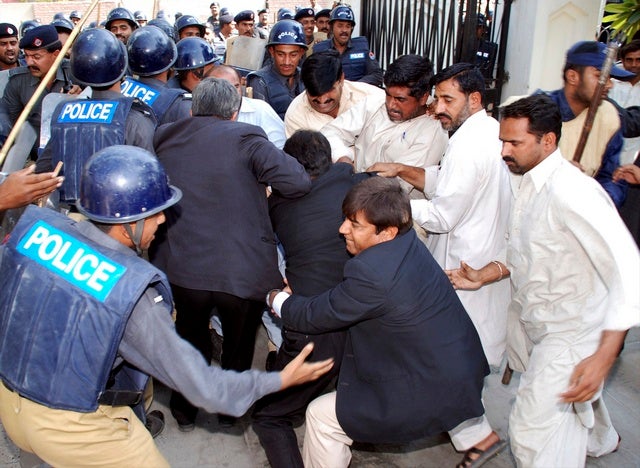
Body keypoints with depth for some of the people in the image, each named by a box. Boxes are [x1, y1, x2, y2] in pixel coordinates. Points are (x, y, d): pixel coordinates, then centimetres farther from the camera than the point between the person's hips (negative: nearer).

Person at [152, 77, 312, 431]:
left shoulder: (165, 138, 6)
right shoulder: (244, 137, -8)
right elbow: (297, 182, -17)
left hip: (182, 269, 3)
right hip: (242, 271, -3)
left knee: (191, 340, 29)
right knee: (238, 347, 24)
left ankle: (185, 410, 48)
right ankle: (230, 410, 46)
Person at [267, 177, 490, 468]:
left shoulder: (371, 272, -31)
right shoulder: (407, 242, -3)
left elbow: (312, 317, -16)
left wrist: (277, 299, 3)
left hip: (432, 397, -9)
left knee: (321, 417, 2)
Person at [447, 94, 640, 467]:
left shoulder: (573, 192, -28)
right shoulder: (526, 182, 0)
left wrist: (603, 357, -32)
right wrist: (485, 275, 0)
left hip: (569, 335, -8)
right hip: (534, 322, 9)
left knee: (532, 435, -8)